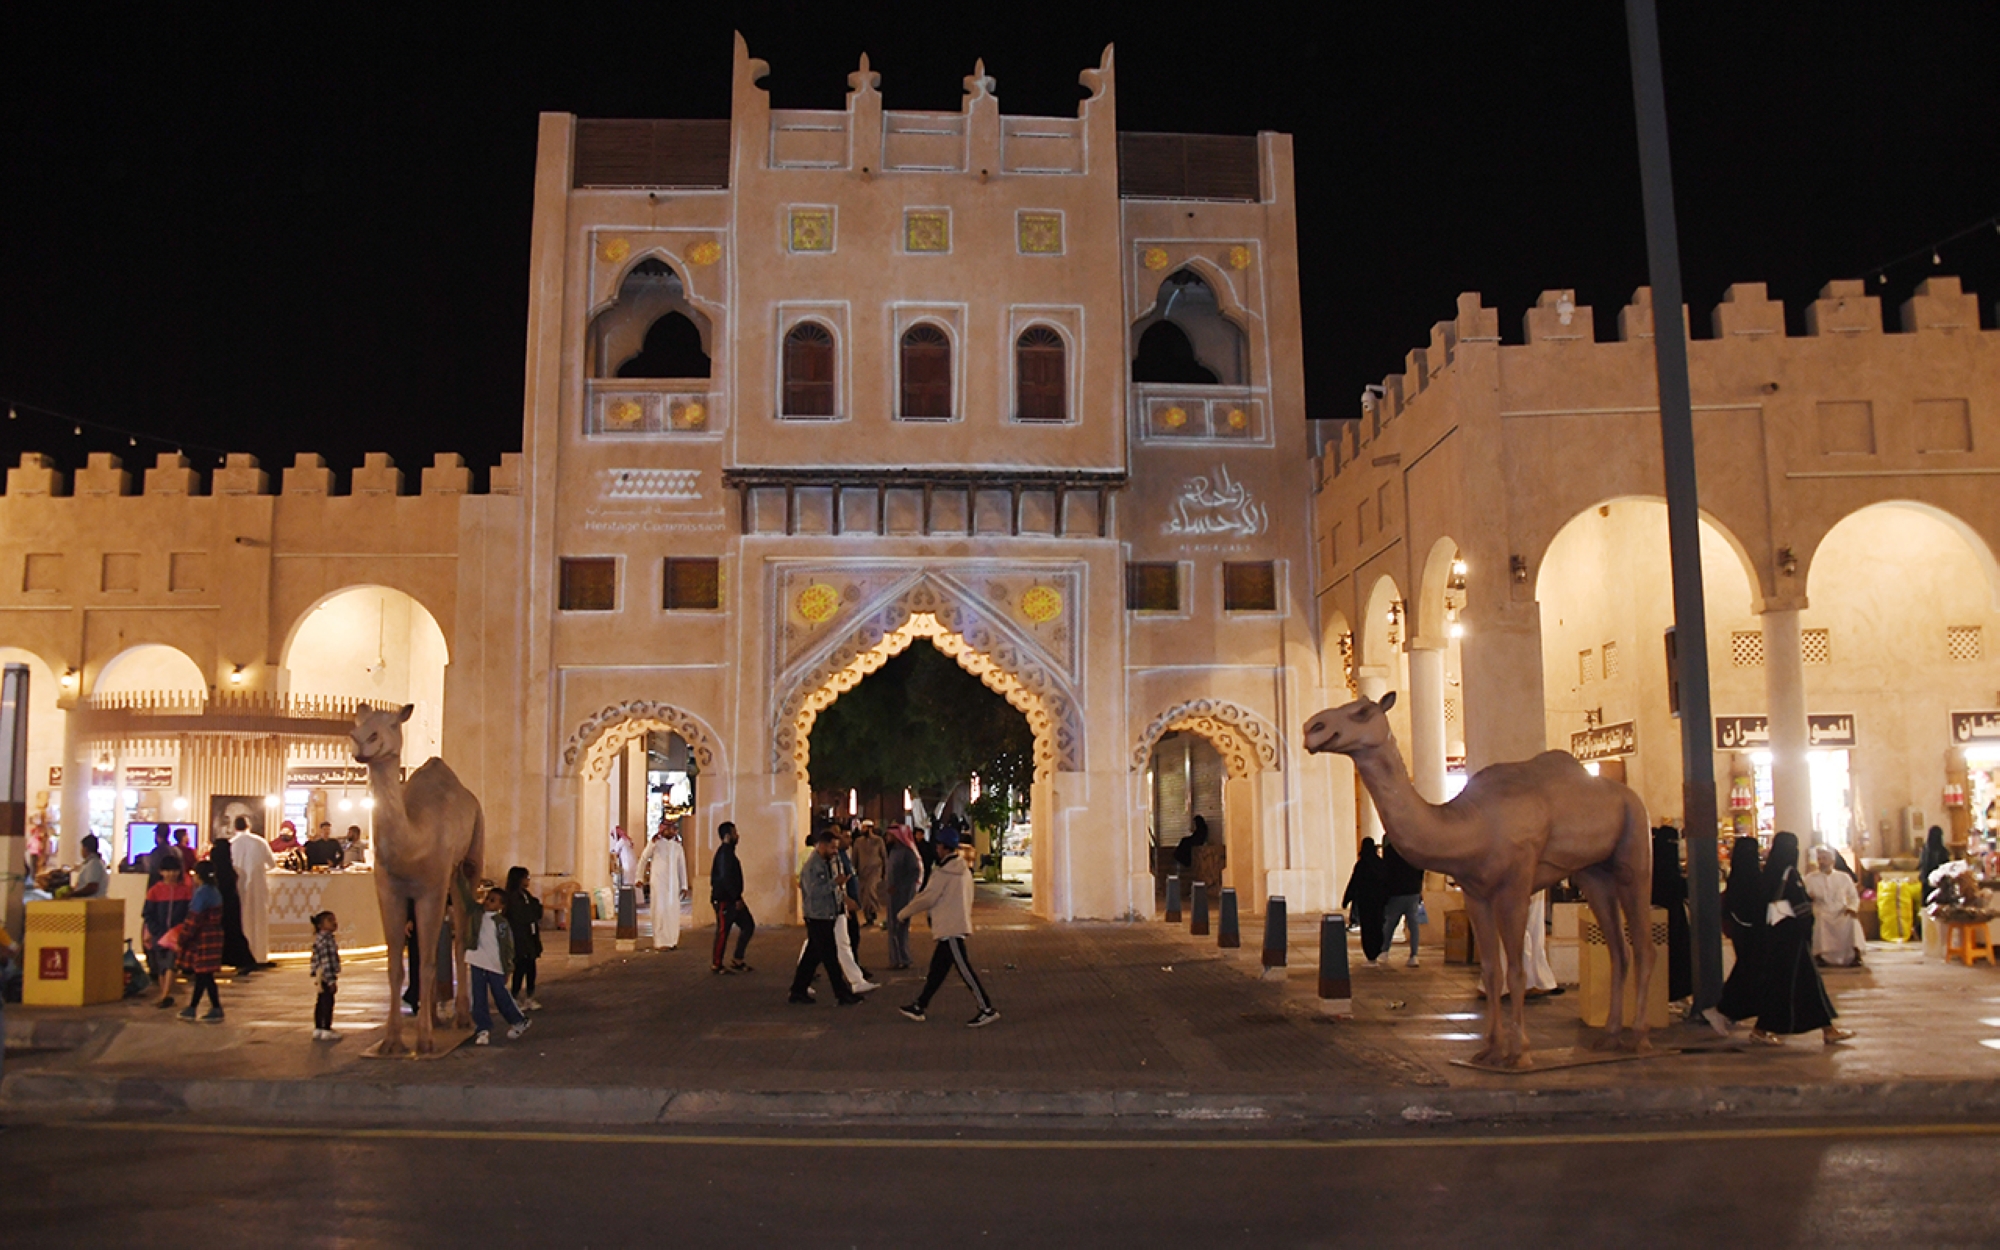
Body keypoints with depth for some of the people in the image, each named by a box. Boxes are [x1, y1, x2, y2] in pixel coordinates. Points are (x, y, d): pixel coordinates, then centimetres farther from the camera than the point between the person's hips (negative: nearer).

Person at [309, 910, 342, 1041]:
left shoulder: (319, 938, 14)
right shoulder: (326, 939, -19)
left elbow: (315, 959, 20)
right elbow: (326, 961, -24)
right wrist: (331, 980, -23)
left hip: (321, 976, 11)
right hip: (326, 976, -11)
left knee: (321, 1002, 16)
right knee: (327, 1002, -4)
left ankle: (318, 1029, 23)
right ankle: (326, 1031, 1)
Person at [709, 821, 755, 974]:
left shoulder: (727, 852, 15)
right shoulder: (724, 853, -16)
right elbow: (725, 878, -23)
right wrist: (737, 898, -20)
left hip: (732, 899, 10)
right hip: (724, 900, -10)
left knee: (748, 925, 10)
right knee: (723, 931, -2)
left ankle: (737, 961, 14)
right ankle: (717, 966, 8)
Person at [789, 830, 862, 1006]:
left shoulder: (826, 862, 12)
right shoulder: (811, 865, -17)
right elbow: (813, 891, -24)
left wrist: (841, 897, 11)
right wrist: (835, 883, -23)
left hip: (827, 916, 9)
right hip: (817, 917, -9)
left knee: (812, 955, 13)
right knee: (830, 957, -3)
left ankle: (798, 991, 20)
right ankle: (843, 994, 2)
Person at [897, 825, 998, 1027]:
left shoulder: (944, 872, -15)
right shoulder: (963, 869, 12)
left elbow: (927, 897, -13)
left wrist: (903, 913, -2)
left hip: (950, 928, -10)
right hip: (955, 925, 10)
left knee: (964, 969, -8)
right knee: (937, 967, 14)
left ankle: (987, 1009, -9)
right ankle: (920, 1006, 21)